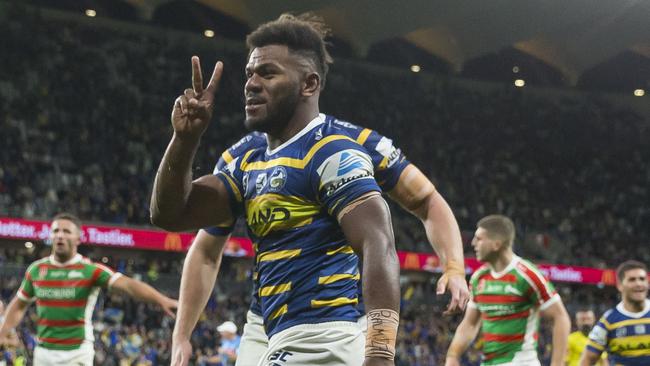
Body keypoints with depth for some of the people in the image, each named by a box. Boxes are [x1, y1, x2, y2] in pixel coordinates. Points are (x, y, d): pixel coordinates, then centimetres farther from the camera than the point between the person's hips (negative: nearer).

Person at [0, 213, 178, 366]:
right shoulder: (36, 269, 4)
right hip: (44, 351, 4)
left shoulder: (91, 270, -9)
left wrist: (162, 300, -36)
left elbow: (128, 284, -22)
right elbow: (19, 305, 18)